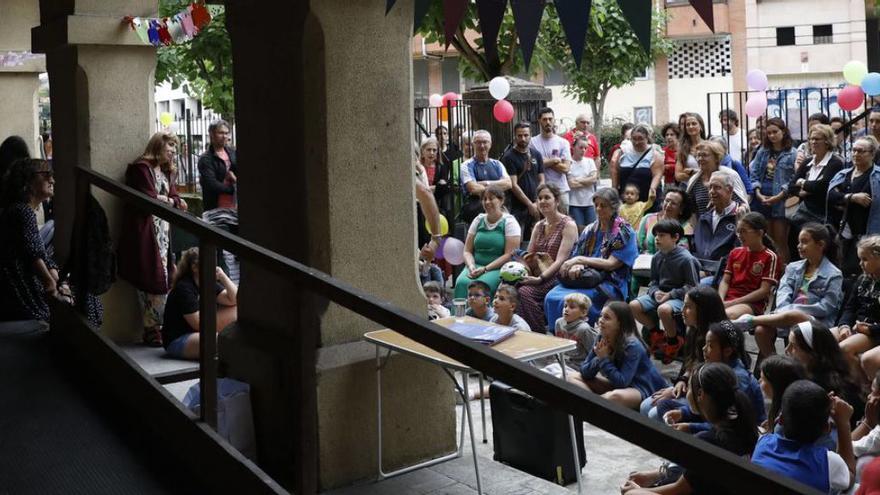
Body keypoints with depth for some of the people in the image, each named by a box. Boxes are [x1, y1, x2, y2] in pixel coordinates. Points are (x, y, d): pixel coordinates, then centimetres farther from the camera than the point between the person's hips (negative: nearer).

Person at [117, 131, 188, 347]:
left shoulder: (167, 171, 21)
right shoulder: (141, 168, -6)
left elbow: (178, 203, 13)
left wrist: (163, 199, -5)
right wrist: (168, 200, 2)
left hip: (163, 233, 8)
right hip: (145, 234, -8)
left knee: (163, 281, 2)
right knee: (153, 282, -10)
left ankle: (157, 328, 7)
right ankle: (152, 331, -3)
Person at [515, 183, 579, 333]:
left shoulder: (568, 225, -5)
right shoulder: (539, 226, 17)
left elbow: (560, 260, -14)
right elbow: (529, 256, 14)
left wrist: (540, 278, -24)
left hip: (558, 277, -6)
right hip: (538, 275, 6)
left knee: (524, 292, -30)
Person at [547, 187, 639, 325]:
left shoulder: (625, 232, -1)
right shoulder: (590, 230, 17)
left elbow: (611, 264, -9)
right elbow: (575, 255, 12)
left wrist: (580, 260, -14)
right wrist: (576, 266, -13)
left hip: (611, 284, -5)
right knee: (551, 297, -25)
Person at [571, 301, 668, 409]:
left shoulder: (632, 345, -22)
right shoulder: (602, 339, -3)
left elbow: (621, 382, -28)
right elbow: (585, 373, -2)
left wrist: (604, 359, -23)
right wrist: (598, 359, -20)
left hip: (640, 388, -8)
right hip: (616, 385, 8)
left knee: (615, 396, -41)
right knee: (574, 378, -1)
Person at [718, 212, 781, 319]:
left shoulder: (770, 257, 1)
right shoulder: (735, 253, 19)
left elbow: (764, 291, -6)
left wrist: (732, 303, -12)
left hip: (752, 303, -5)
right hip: (728, 300, 5)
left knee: (728, 315, -40)